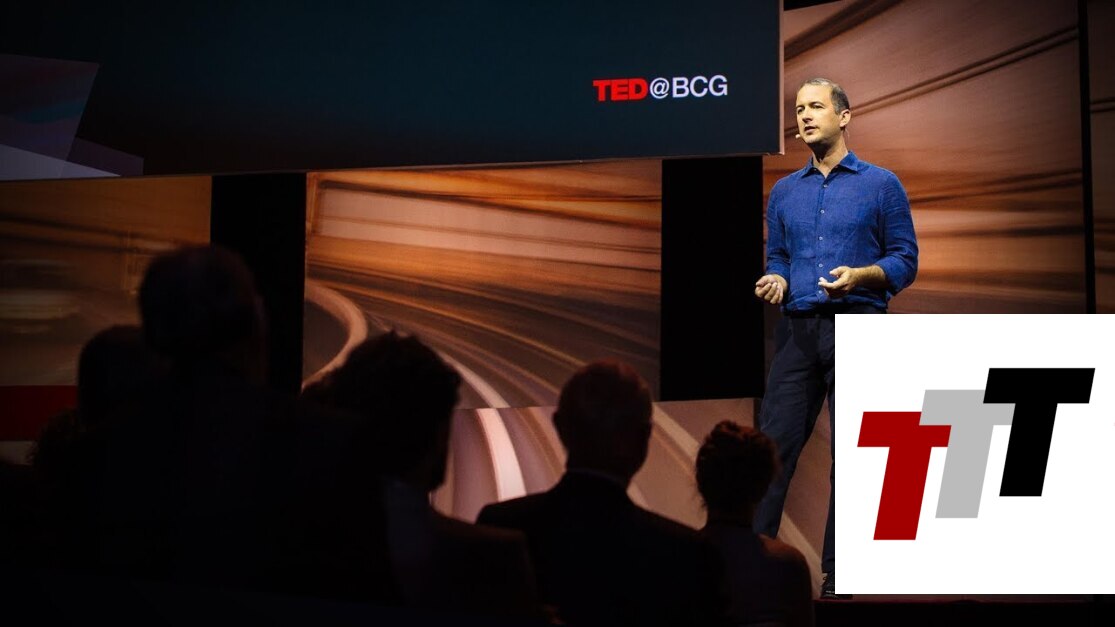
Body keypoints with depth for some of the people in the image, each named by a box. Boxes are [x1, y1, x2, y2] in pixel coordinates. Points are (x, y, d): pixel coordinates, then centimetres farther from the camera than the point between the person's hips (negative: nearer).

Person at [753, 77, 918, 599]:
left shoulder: (881, 184, 4)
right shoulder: (784, 192, 16)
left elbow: (905, 259, 1)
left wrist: (861, 275, -17)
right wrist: (775, 281, -3)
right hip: (798, 330, 3)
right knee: (773, 445, -4)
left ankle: (837, 574, 10)